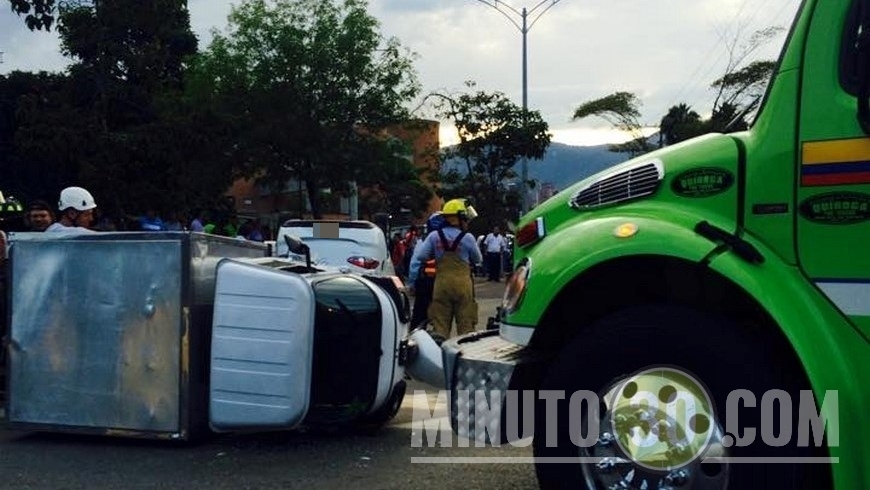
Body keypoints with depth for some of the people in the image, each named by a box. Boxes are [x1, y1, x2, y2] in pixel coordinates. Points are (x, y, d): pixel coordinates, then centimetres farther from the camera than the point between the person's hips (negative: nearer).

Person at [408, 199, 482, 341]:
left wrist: (412, 281, 8)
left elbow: (417, 258, -1)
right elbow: (478, 260, 9)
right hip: (462, 283, -2)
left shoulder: (434, 236, 0)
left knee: (440, 324, 7)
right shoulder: (467, 238, -6)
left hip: (441, 283, 2)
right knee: (466, 324, 6)